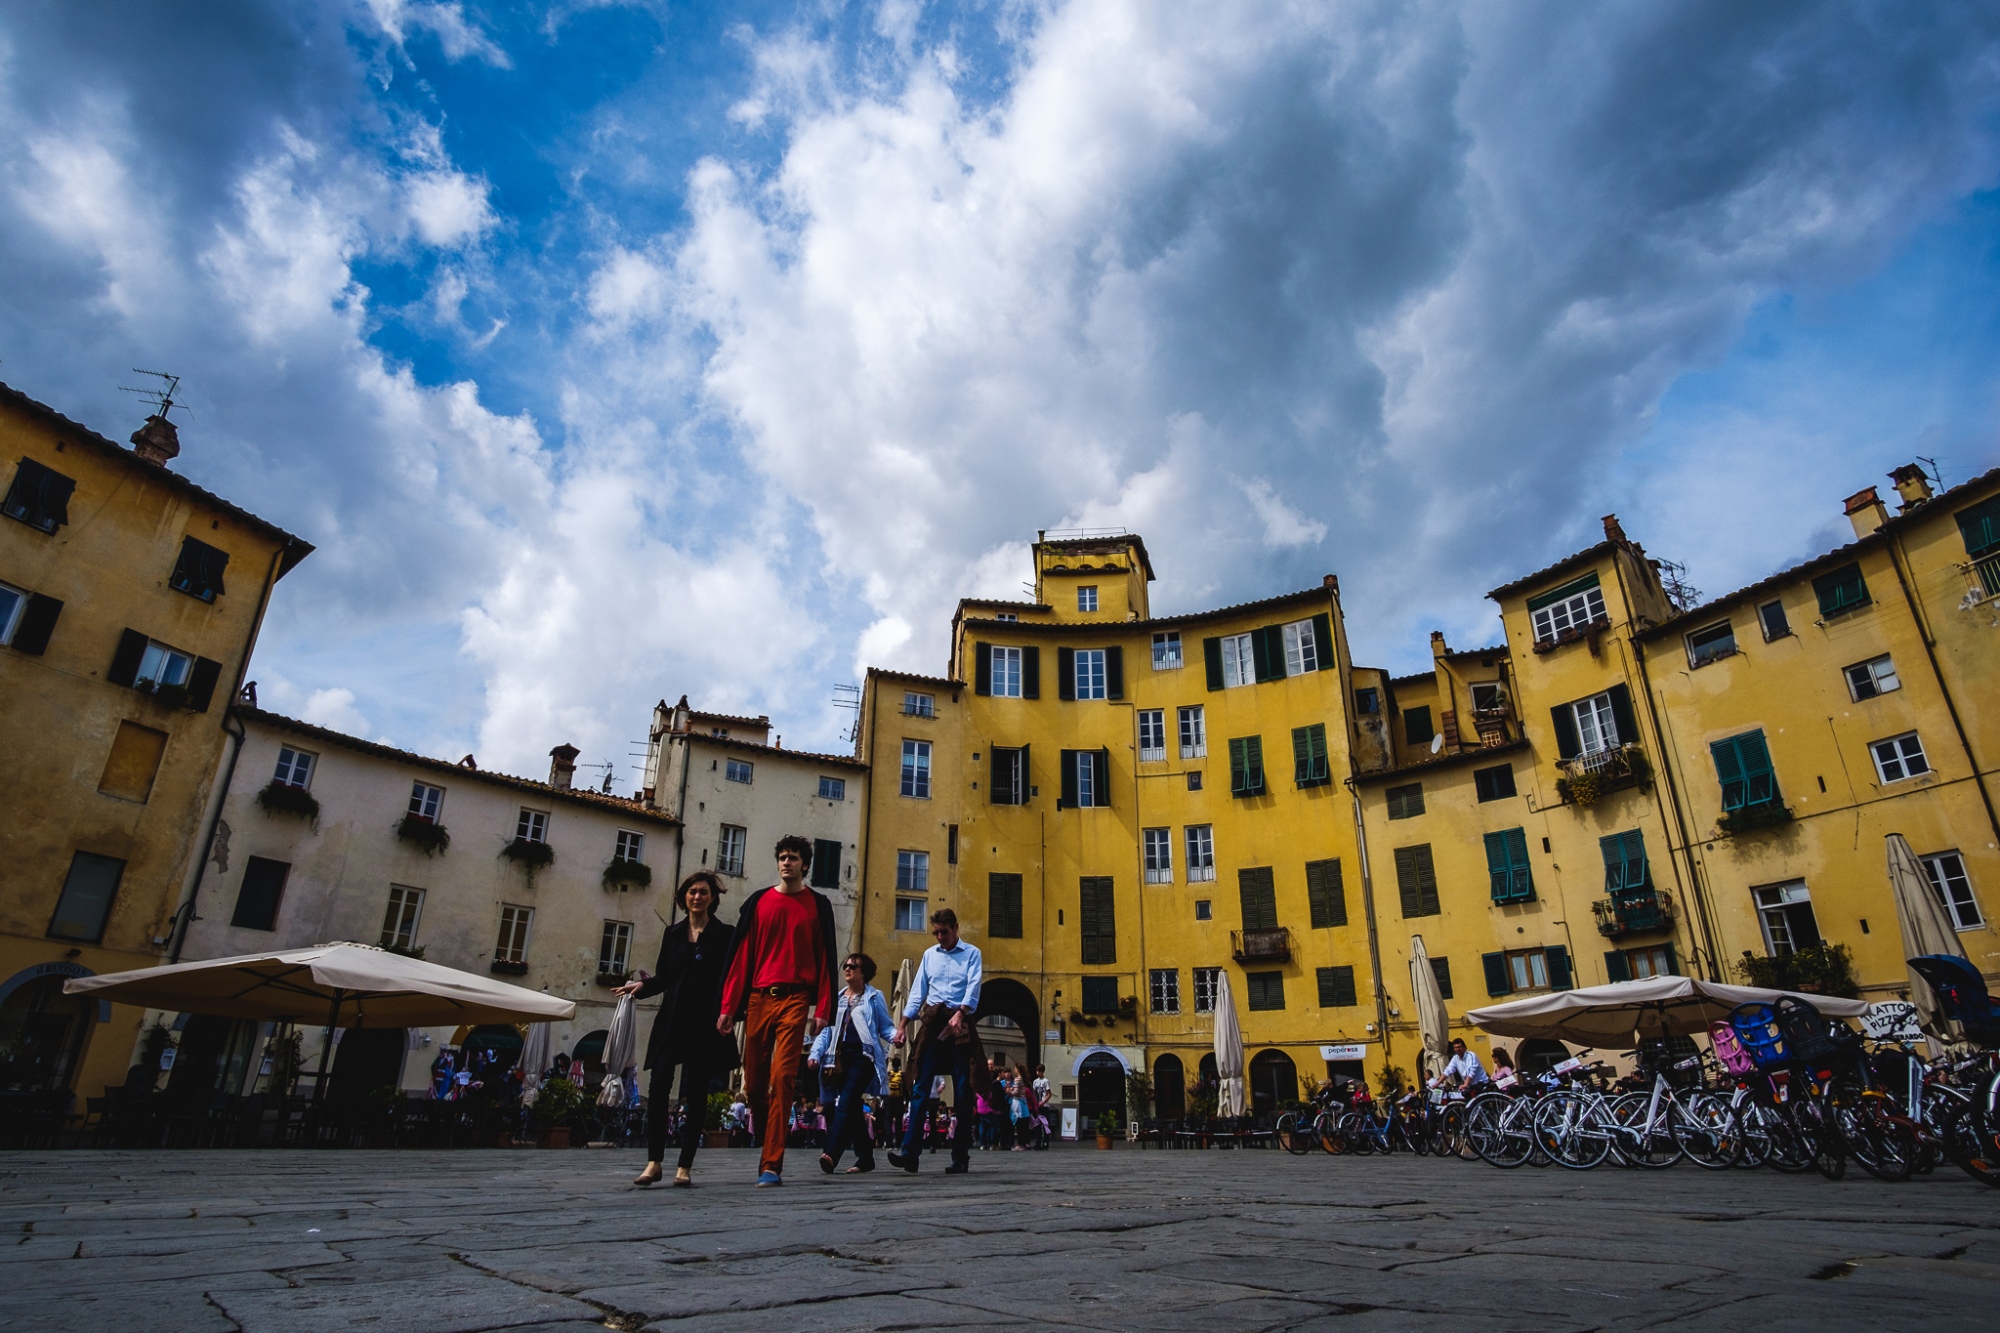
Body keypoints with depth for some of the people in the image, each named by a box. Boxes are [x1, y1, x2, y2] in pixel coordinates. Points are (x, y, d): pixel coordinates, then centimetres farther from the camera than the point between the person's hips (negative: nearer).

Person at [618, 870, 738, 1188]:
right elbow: (663, 978, 14)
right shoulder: (673, 933, 13)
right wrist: (642, 986, -6)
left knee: (695, 1094, 1)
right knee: (659, 1087, -9)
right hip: (672, 1019, 3)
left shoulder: (724, 934, 2)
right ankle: (653, 1162, -1)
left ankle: (685, 1166, 9)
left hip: (705, 1024, -3)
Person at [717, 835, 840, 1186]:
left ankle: (771, 1164, -8)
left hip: (795, 1000, -3)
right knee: (753, 1082, 6)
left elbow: (826, 958, 2)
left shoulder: (817, 905, 6)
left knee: (782, 1078, -11)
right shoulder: (758, 902, 11)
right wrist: (728, 1007, 3)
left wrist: (823, 1009, -6)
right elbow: (741, 956, 9)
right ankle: (772, 1141, 29)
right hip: (758, 999, 3)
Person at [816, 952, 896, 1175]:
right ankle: (865, 1158, 15)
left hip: (863, 1057, -5)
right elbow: (826, 1030, 17)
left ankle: (832, 1154, -29)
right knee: (853, 1108, 7)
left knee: (846, 1102, -20)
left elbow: (885, 1027, 4)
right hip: (839, 1058, 5)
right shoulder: (837, 998, 18)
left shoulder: (874, 997, 6)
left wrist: (896, 1035, -18)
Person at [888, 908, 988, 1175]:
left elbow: (973, 988, -9)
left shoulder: (971, 954, 4)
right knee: (922, 1088, -6)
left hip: (960, 1024, -3)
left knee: (963, 1092, 1)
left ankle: (961, 1157, 6)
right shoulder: (929, 955, 14)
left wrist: (959, 1014, -26)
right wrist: (901, 1026, 4)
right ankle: (910, 1153, -10)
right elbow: (917, 993, 12)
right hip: (931, 1023, 3)